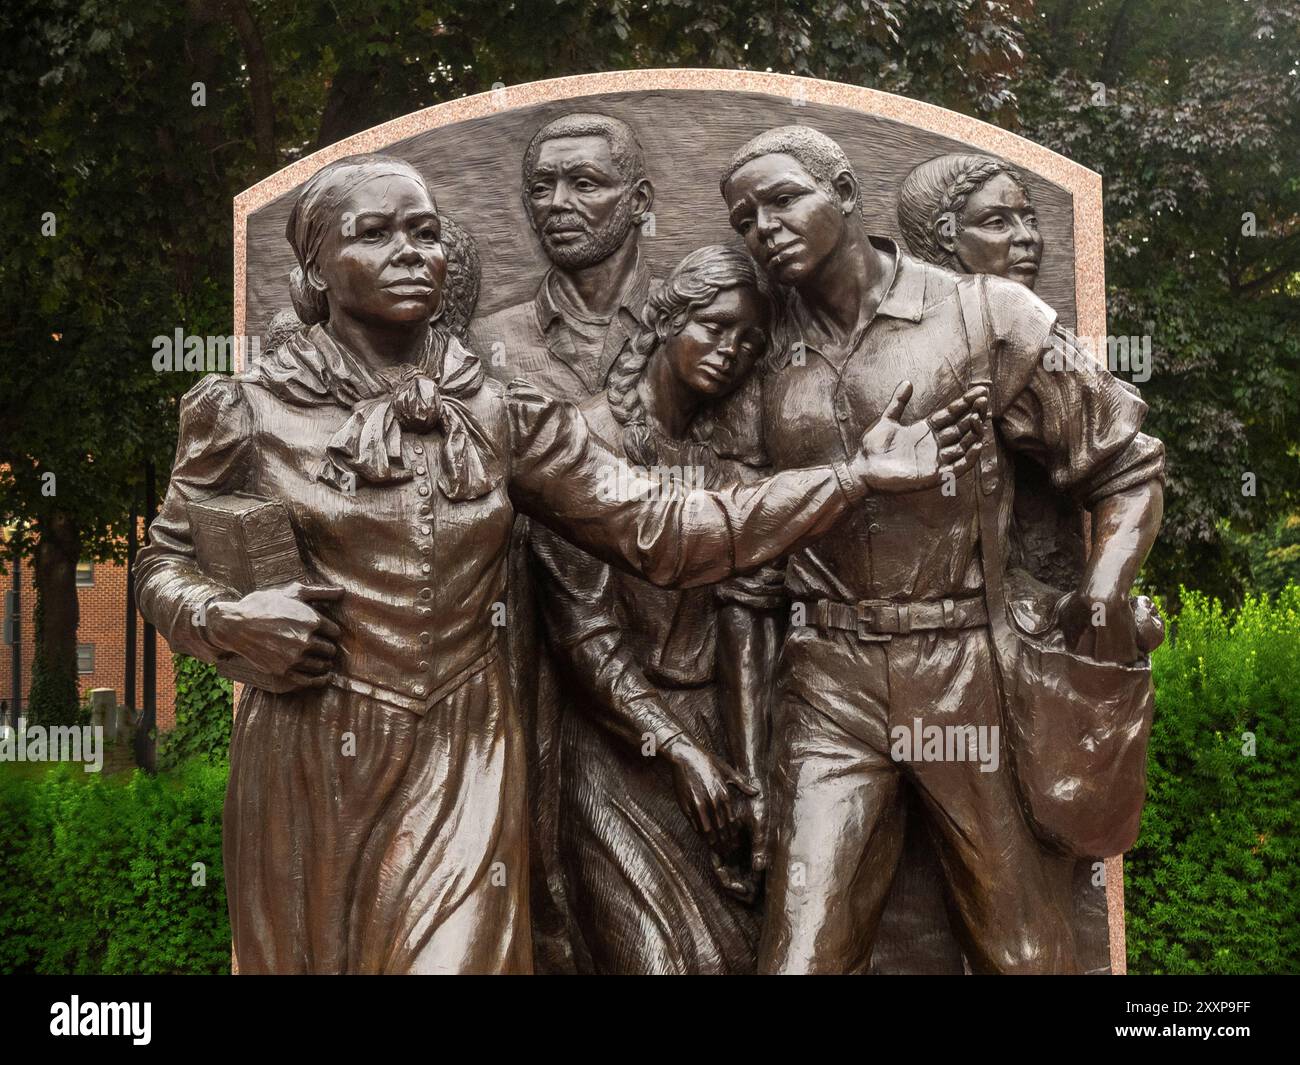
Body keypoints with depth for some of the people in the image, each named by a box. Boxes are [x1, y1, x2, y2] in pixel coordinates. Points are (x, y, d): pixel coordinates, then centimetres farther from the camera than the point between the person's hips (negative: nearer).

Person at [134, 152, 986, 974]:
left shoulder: (504, 411, 2)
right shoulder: (249, 410, -2)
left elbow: (658, 529, -1)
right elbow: (165, 564, 8)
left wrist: (853, 476, -6)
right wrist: (228, 619, -15)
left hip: (462, 763, 1)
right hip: (307, 767, 0)